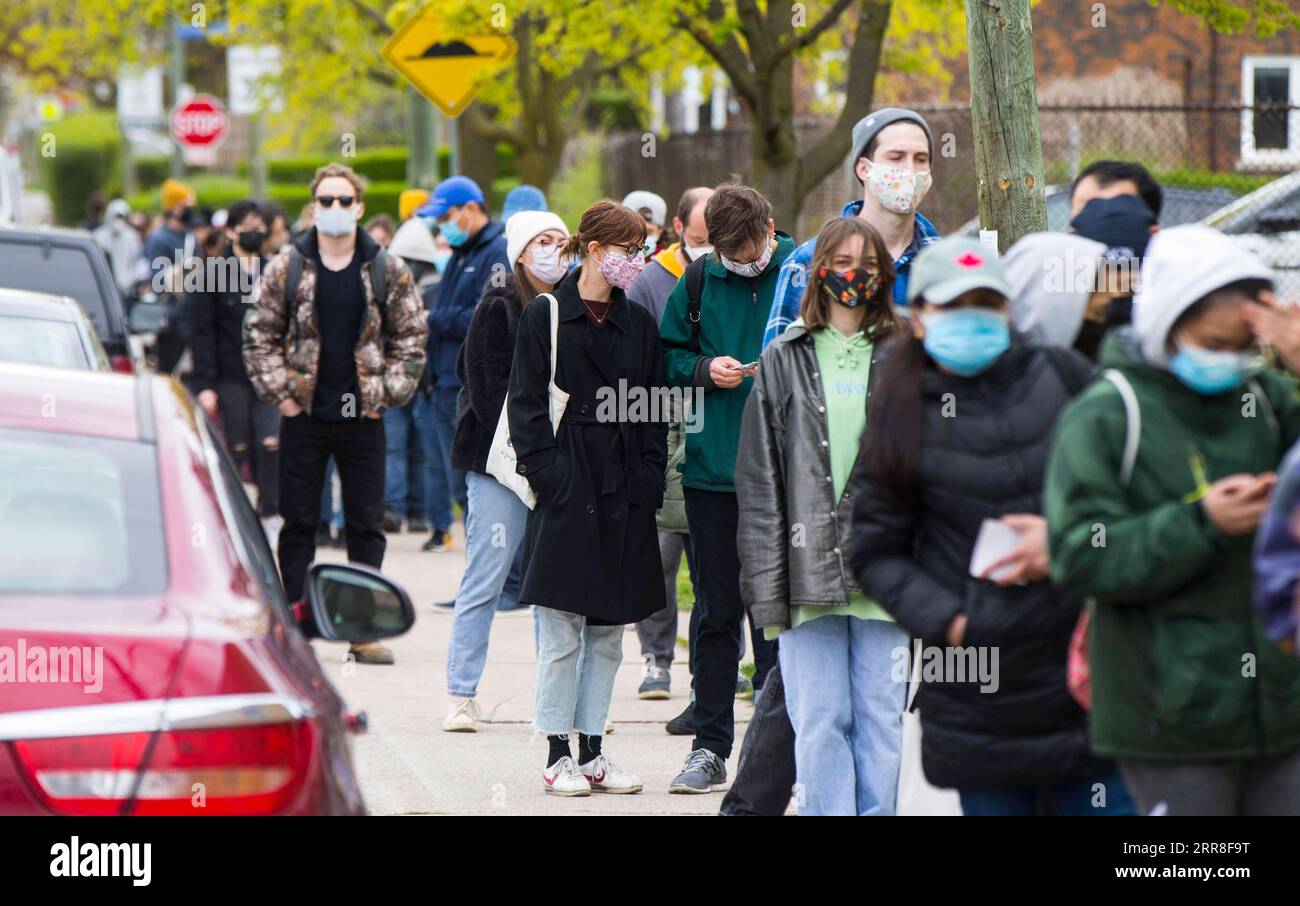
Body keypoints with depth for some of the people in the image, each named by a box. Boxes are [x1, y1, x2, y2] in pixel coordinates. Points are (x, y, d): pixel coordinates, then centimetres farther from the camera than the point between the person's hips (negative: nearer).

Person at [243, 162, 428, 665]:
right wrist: (279, 391, -3)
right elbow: (259, 334, 5)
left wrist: (391, 391, -1)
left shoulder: (389, 271, 3)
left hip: (363, 416, 1)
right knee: (298, 523, 3)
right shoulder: (285, 268, 2)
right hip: (304, 416, -1)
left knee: (366, 525, 4)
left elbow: (411, 336, 8)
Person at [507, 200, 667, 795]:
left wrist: (650, 478, 3)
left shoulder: (638, 323, 13)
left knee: (609, 629, 7)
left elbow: (653, 410, 14)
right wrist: (545, 473, -12)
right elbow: (526, 405, -3)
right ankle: (558, 756, 3)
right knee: (562, 630, -3)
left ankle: (592, 751, 13)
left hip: (624, 494, 5)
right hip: (567, 485, -5)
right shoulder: (545, 316, -1)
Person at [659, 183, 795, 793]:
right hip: (712, 469, 2)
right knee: (715, 611, 7)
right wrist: (705, 370, -6)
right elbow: (668, 355, 13)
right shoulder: (699, 280, 4)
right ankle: (710, 747, 14)